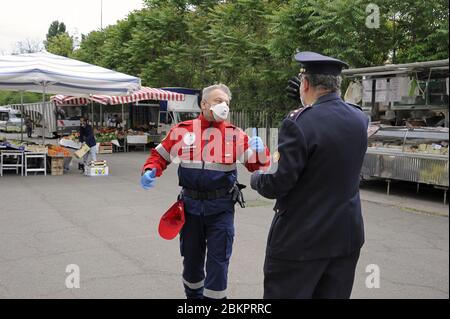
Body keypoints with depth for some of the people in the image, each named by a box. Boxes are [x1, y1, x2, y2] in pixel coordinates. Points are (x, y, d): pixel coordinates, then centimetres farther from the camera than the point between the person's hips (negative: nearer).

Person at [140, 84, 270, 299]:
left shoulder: (235, 134, -2)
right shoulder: (182, 130, 0)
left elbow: (256, 164, -3)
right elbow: (160, 155, 10)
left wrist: (259, 151, -24)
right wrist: (150, 171, -9)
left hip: (221, 208, -2)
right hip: (190, 205, 2)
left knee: (218, 260, 1)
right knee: (191, 257, 18)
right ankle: (193, 294, 42)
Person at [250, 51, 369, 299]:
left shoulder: (299, 123, -20)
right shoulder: (360, 119, 2)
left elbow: (275, 185, -17)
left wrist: (255, 177, 3)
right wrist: (311, 103, 31)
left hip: (300, 240, -6)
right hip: (347, 235, 7)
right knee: (334, 294, 16)